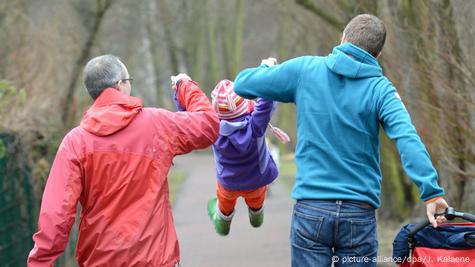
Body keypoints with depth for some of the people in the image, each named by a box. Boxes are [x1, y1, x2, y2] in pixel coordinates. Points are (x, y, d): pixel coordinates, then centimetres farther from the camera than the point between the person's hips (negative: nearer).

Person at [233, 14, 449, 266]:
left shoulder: (304, 69, 0)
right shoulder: (380, 89, -2)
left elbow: (242, 84, 7)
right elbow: (408, 139, -18)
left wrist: (267, 68, 28)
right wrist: (431, 192, -23)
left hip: (310, 210, 0)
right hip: (360, 214, 0)